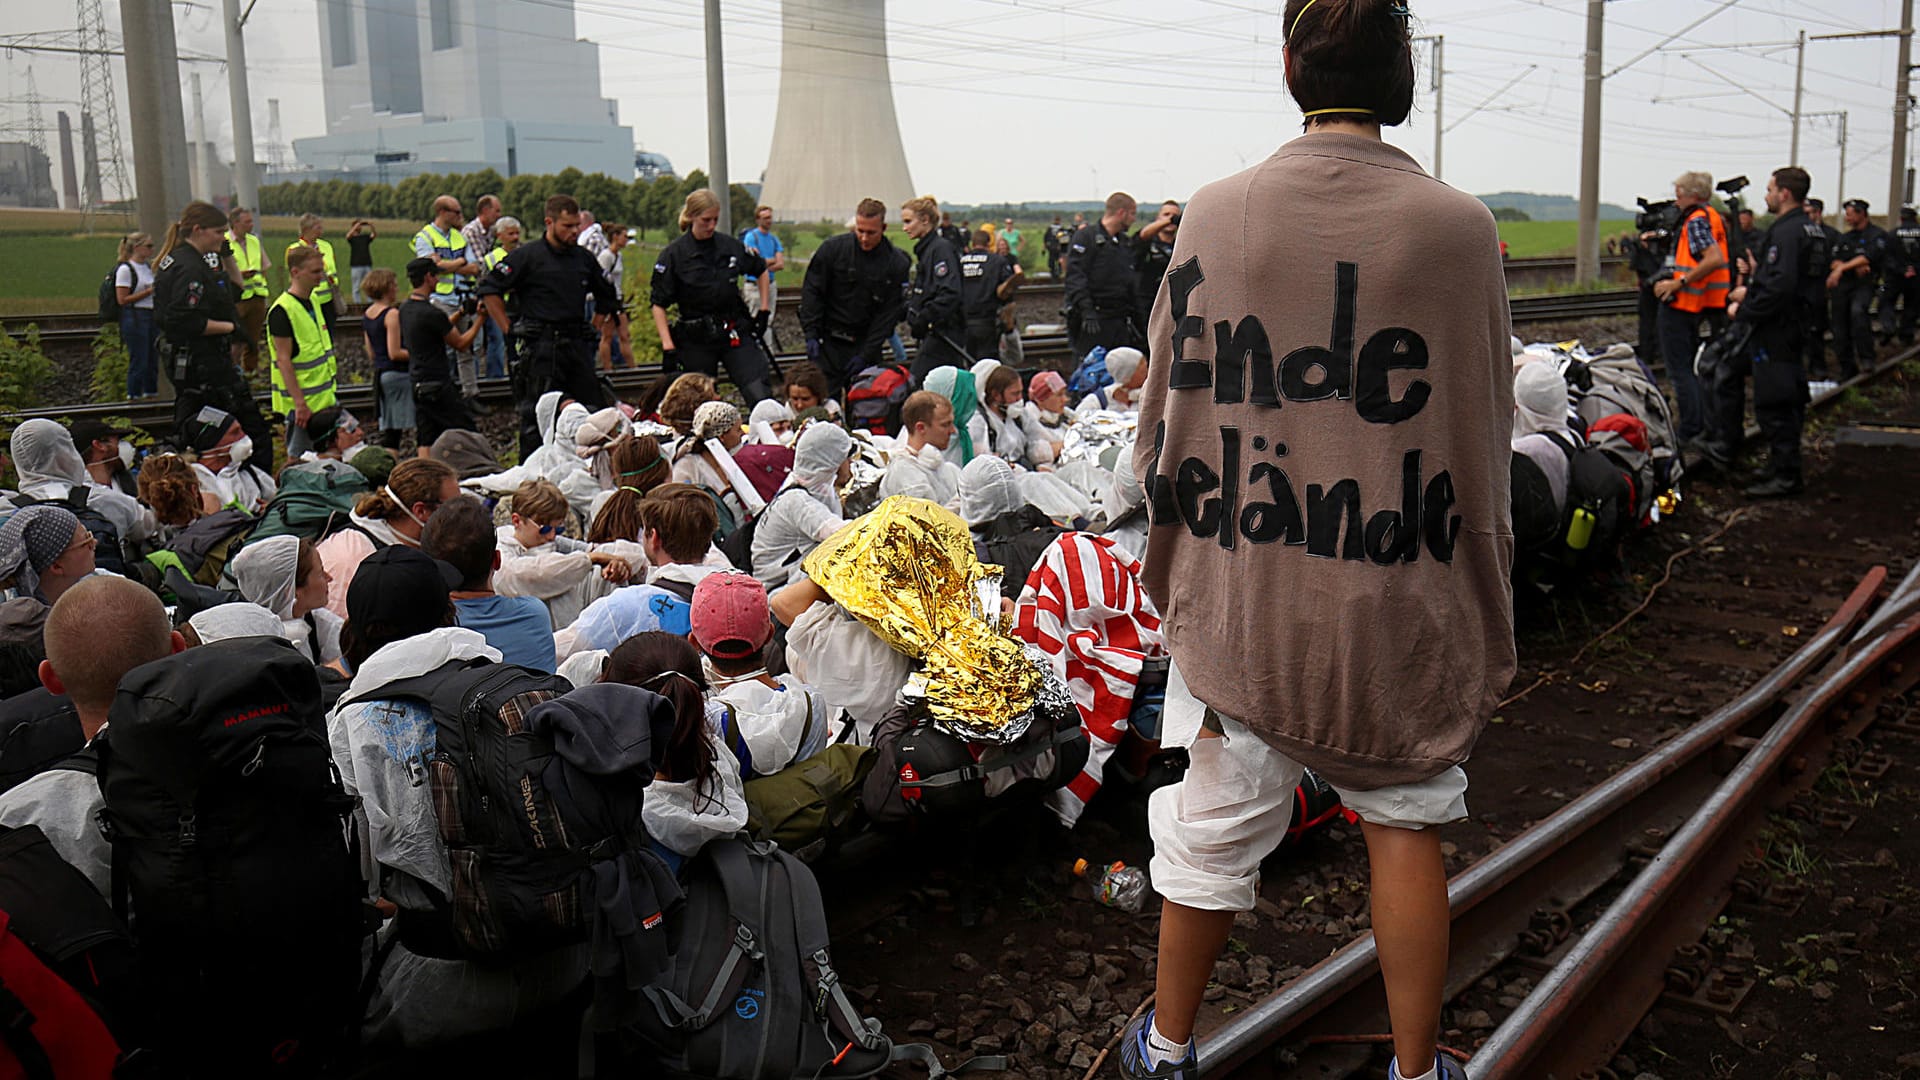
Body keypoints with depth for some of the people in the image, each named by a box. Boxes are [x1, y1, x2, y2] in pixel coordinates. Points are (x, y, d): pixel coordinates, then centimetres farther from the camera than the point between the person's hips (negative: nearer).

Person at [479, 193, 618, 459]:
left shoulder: (584, 259, 14)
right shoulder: (527, 256, -3)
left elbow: (607, 297, 29)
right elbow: (490, 290, -4)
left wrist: (594, 331, 18)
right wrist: (510, 331, -7)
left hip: (577, 346, 5)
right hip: (541, 348, -5)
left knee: (593, 409, 5)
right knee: (536, 417, -3)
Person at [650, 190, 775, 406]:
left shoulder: (731, 246, 2)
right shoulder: (674, 254, -5)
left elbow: (761, 270, 21)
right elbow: (659, 305, -4)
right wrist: (668, 346, -12)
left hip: (735, 333, 2)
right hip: (695, 339, -1)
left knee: (760, 396, -12)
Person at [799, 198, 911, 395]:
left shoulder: (896, 263, -4)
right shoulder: (832, 248, -6)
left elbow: (889, 313, -3)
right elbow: (811, 292, 0)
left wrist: (866, 354, -8)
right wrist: (811, 335, -9)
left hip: (867, 343, 1)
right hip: (830, 342, -1)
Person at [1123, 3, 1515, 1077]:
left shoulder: (1215, 214, -6)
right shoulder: (1459, 224, -8)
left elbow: (1170, 410, 2)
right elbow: (1485, 430, -1)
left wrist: (1177, 557, 15)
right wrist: (1483, 602, 11)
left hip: (1241, 586, 1)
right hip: (1404, 595, 0)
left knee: (1214, 824, 14)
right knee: (1407, 821, 16)